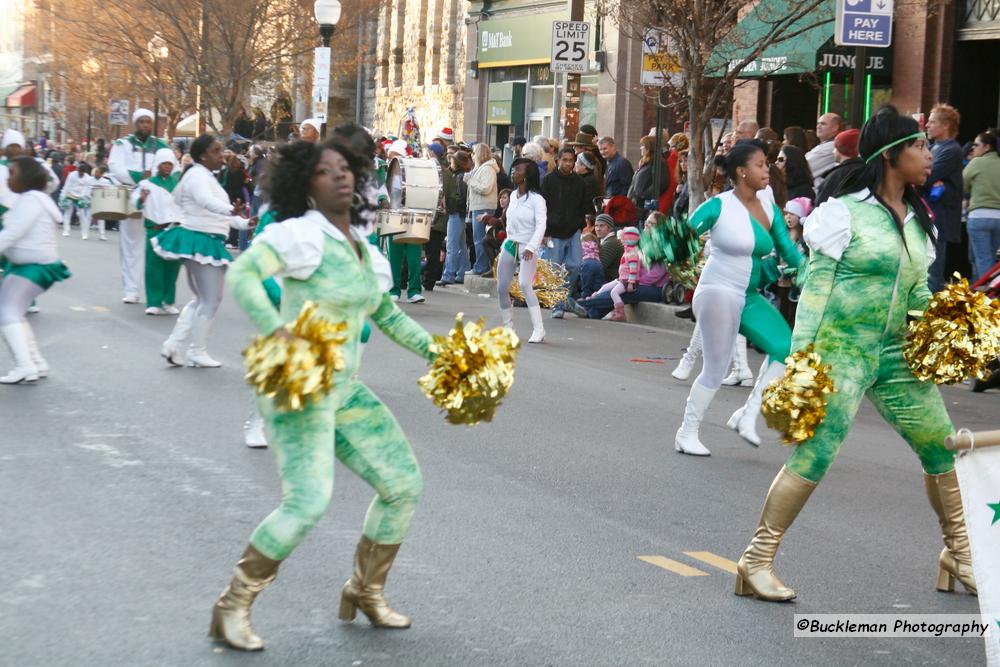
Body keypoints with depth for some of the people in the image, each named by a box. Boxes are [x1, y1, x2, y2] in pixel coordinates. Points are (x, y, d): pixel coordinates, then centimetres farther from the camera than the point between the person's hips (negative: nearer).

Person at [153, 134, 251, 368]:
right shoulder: (198, 176, -16)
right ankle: (197, 353, 3)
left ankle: (175, 344, 16)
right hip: (199, 241, -11)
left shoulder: (207, 177, 18)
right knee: (210, 299, -5)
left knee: (202, 299, 18)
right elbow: (205, 200, -38)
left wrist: (244, 223, 22)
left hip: (205, 242, 11)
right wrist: (230, 210, -54)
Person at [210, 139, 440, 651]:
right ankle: (233, 608, -5)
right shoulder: (300, 234, -13)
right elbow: (241, 275, -27)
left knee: (404, 484, 9)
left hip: (346, 391, 9)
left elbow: (387, 314, 25)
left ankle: (365, 591, 28)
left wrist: (435, 351, 17)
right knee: (308, 501, -23)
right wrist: (278, 333, -41)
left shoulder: (362, 247, 12)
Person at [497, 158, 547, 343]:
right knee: (501, 288, 7)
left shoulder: (537, 199, -11)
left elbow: (541, 225, -18)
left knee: (525, 285, -25)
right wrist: (507, 242, 18)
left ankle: (538, 329, -25)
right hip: (509, 246, 7)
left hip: (527, 249, -7)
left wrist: (531, 248, -28)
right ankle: (507, 326, 23)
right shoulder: (513, 195, 10)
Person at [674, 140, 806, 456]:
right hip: (718, 292, -7)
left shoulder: (769, 210, 8)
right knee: (716, 369, -4)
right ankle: (686, 434, 11)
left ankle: (748, 415, 4)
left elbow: (788, 250, 8)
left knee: (785, 347, -6)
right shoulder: (719, 206, -10)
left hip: (750, 297, 7)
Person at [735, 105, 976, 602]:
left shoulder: (917, 220, 13)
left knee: (941, 448, 9)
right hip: (840, 349, -7)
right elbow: (816, 288, -10)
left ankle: (959, 553, 26)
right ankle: (757, 559, -3)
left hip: (896, 354, 7)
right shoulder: (845, 212, -8)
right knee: (815, 454, -13)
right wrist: (801, 359, -15)